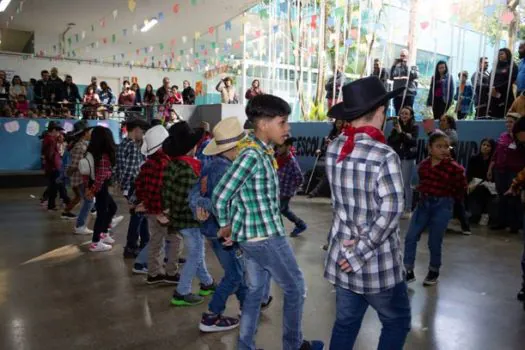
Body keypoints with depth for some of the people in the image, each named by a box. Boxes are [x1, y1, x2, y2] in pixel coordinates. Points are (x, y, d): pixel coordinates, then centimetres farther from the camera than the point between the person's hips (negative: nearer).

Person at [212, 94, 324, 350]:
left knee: (256, 290, 18)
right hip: (266, 235, -9)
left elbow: (235, 192, 14)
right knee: (296, 288, 10)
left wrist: (234, 226, 10)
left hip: (251, 235, 9)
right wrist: (226, 226, -7)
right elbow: (220, 196, -23)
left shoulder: (259, 150, 7)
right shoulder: (253, 155, -22)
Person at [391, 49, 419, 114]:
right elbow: (391, 77, 8)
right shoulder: (397, 67, 13)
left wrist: (407, 66, -11)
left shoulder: (413, 66, 5)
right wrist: (394, 66, 1)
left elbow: (416, 76, -12)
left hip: (409, 94, -3)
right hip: (397, 94, 3)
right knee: (398, 114, 5)